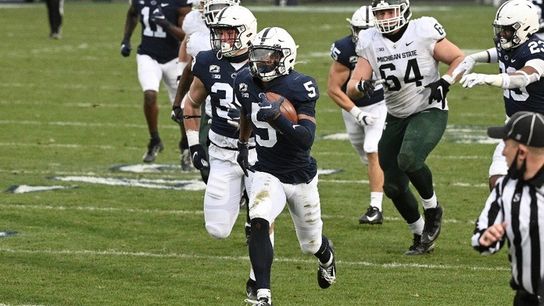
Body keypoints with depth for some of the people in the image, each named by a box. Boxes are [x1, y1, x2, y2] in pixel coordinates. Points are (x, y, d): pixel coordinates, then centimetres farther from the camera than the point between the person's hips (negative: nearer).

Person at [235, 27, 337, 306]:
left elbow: (306, 139, -30)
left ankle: (327, 257, 55)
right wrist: (242, 144, 25)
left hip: (300, 177, -2)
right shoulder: (246, 83, -7)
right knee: (259, 223, -27)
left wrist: (277, 118, -42)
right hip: (266, 174, 2)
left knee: (312, 244, 17)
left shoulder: (299, 88, -22)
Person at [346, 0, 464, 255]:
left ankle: (432, 207, -6)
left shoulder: (424, 33, -14)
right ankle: (421, 236, 25)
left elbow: (460, 59, -3)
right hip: (396, 117, 5)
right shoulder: (370, 42, -3)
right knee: (394, 187, 4)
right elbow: (351, 89, -5)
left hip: (430, 112, -5)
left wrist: (444, 83, -20)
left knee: (408, 158, -32)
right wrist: (361, 86, -27)